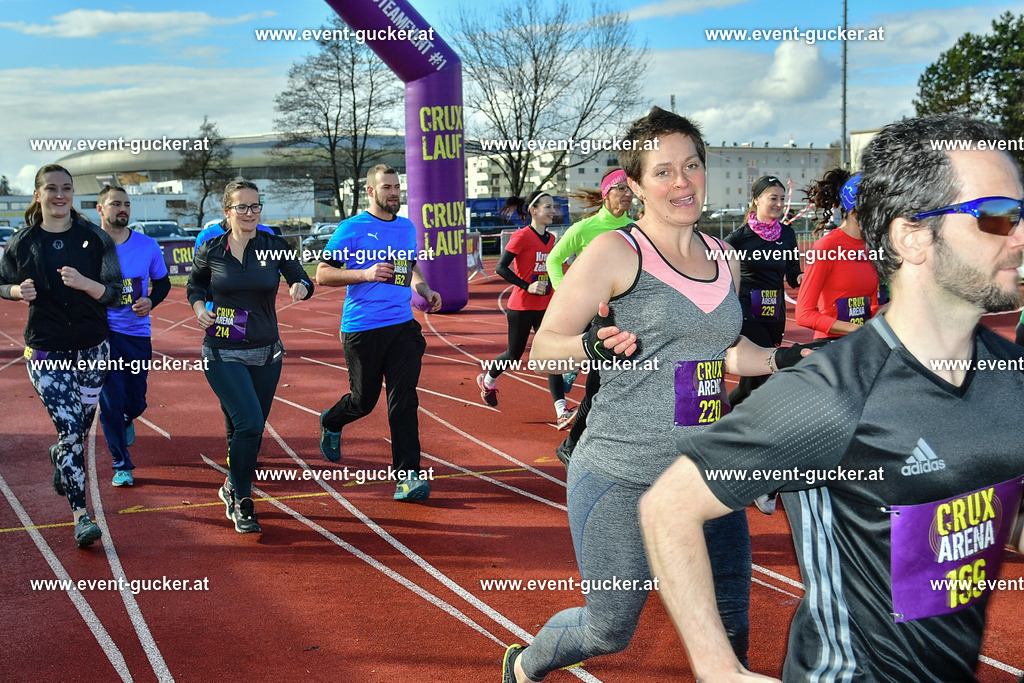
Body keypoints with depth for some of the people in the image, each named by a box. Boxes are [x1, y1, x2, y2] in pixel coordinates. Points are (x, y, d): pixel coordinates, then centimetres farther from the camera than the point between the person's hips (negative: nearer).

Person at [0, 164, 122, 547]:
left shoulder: (95, 238, -5)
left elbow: (114, 293, -6)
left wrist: (84, 283, -26)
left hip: (92, 349, 2)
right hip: (46, 353, -2)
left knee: (81, 428, 15)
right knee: (70, 431, -9)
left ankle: (60, 458, 51)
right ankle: (81, 516, -3)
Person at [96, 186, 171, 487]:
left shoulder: (148, 245, 0)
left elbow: (162, 282, 13)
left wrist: (150, 301, -7)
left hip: (137, 333, 2)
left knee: (135, 402, 10)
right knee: (111, 401, -6)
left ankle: (126, 420, 48)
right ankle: (121, 466, 9)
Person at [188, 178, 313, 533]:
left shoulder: (274, 246, -3)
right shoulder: (210, 250, -2)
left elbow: (303, 281, 0)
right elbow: (195, 283, 15)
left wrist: (300, 288, -23)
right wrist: (199, 307, -4)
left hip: (266, 354, 3)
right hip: (223, 354, -2)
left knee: (251, 430, 11)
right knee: (249, 422, -17)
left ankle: (232, 488, 38)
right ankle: (241, 501, 1)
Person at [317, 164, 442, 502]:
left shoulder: (407, 227, 12)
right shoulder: (352, 229, -5)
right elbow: (322, 274, -7)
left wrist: (425, 291, 8)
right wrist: (365, 273, -19)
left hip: (402, 326, 4)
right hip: (362, 329, -4)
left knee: (404, 401, -5)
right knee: (364, 400, 9)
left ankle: (407, 476, -4)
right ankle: (330, 422, 44)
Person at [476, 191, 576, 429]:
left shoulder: (550, 238, 9)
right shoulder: (522, 236, -13)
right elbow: (501, 268, -17)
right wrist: (527, 286, -24)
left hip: (545, 308, 5)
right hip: (521, 307, -5)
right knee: (515, 354, 10)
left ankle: (562, 413, -13)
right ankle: (487, 380, 42)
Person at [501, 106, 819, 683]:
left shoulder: (720, 257, 10)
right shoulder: (615, 252, -9)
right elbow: (544, 346, -7)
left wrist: (788, 359, 9)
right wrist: (595, 344, -26)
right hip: (623, 478, -5)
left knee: (730, 626, 9)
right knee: (610, 630, 8)